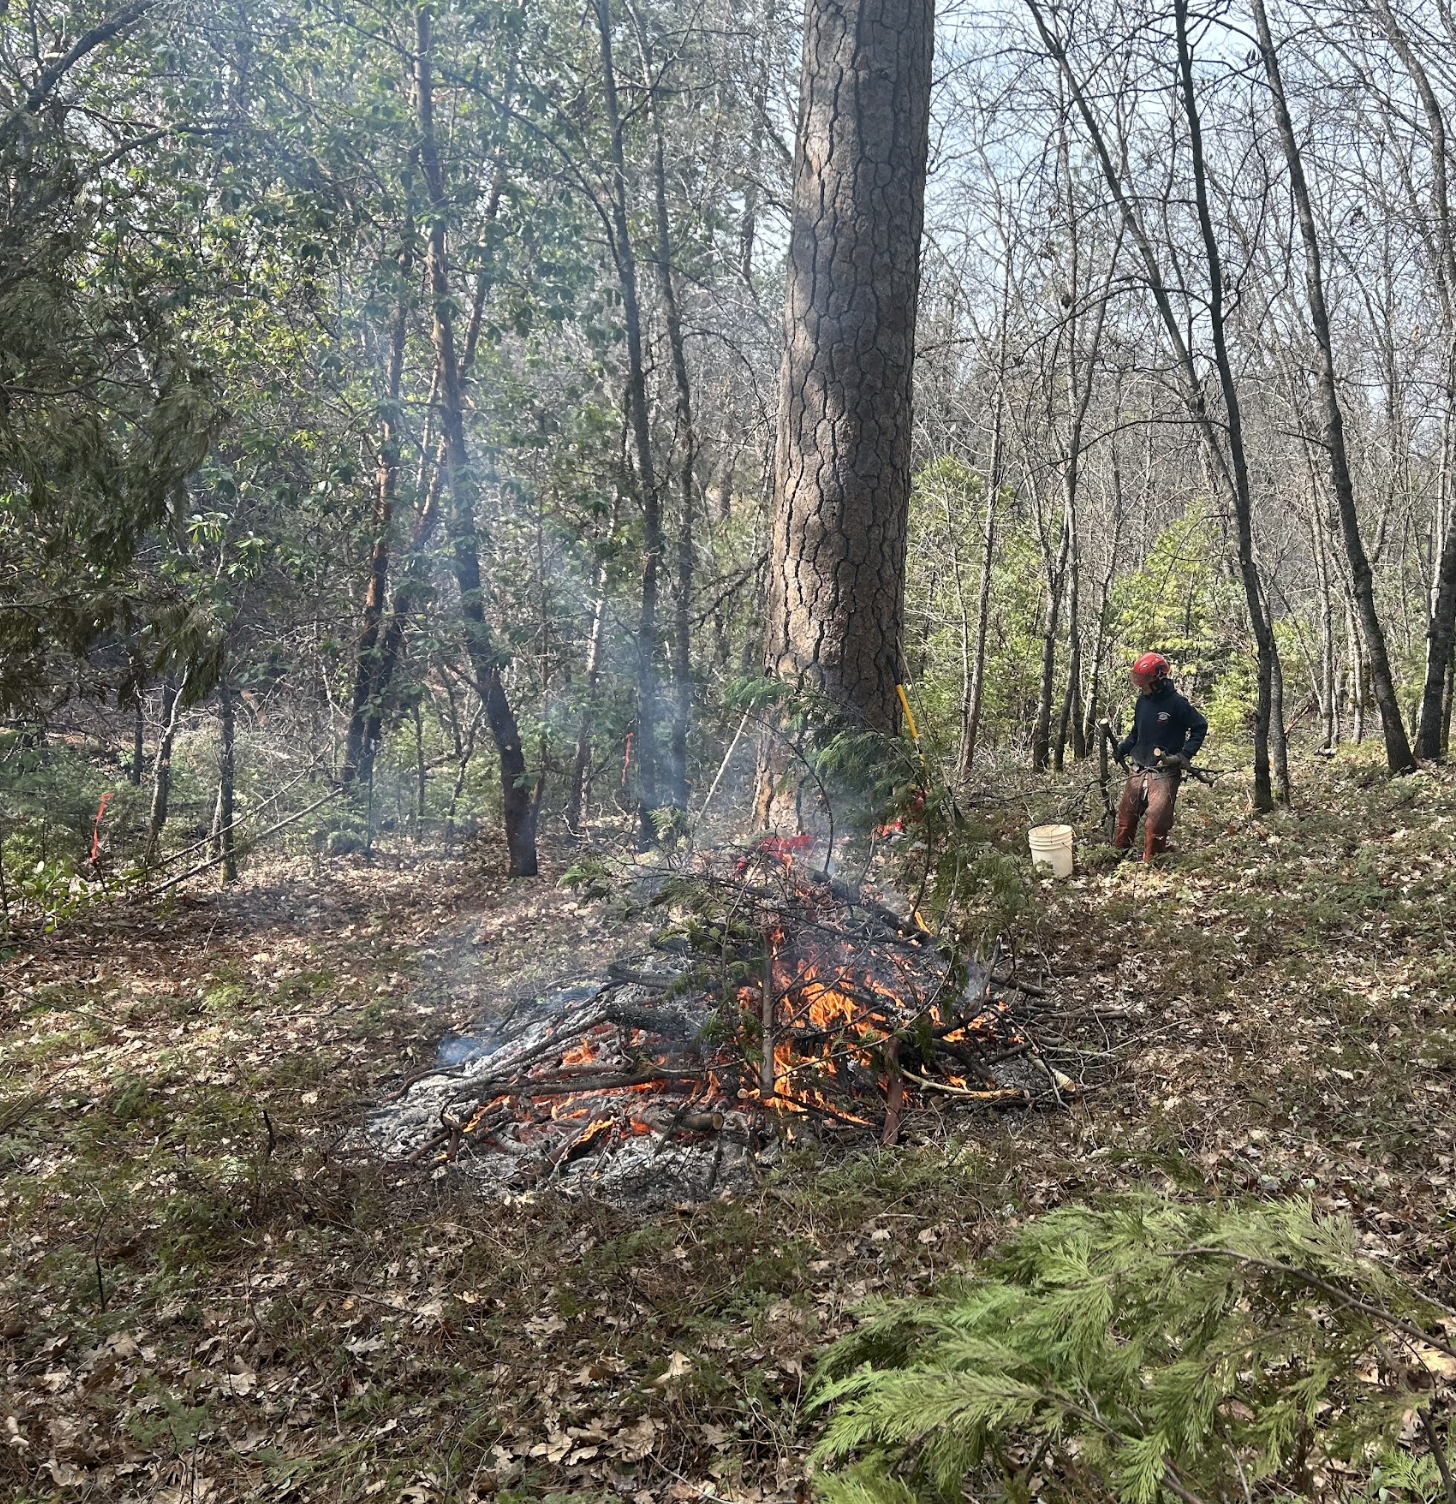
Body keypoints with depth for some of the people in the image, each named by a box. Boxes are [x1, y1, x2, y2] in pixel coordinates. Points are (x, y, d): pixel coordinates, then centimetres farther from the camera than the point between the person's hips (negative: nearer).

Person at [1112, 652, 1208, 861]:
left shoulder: (1176, 703, -13)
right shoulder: (1143, 700, 5)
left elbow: (1200, 727, -5)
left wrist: (1184, 755, -11)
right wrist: (1123, 748, 3)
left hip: (1164, 773, -6)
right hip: (1138, 770, 6)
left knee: (1156, 819, -7)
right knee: (1126, 814, 12)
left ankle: (1150, 863, 5)